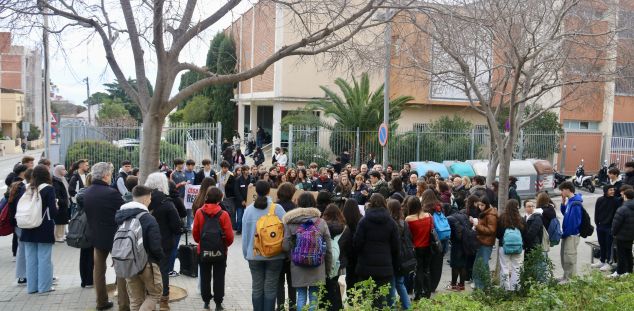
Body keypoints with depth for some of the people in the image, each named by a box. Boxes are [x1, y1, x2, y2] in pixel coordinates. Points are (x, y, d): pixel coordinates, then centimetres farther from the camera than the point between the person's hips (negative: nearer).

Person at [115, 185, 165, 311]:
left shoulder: (121, 216, 2)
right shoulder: (149, 219, -20)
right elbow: (155, 247, -20)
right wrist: (161, 256, -1)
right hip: (147, 263, -6)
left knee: (135, 299, 15)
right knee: (155, 293, 12)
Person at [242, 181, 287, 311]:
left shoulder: (249, 209, -3)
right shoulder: (277, 208, -9)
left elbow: (245, 233, 1)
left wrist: (245, 252, 11)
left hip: (254, 254, 2)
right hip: (275, 255, -2)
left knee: (257, 287, 10)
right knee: (270, 287, 6)